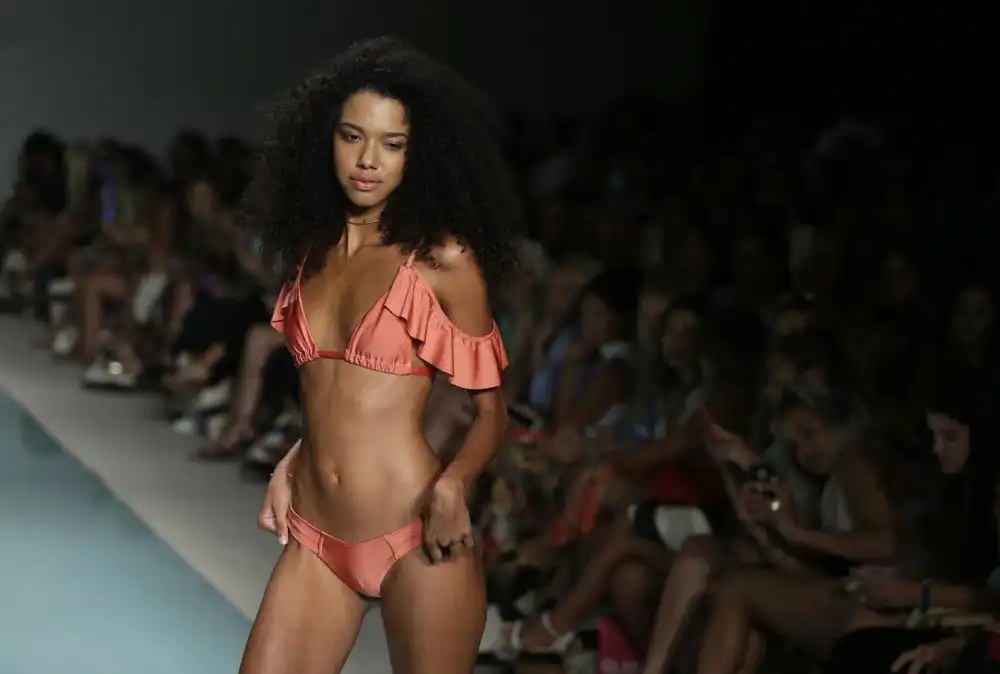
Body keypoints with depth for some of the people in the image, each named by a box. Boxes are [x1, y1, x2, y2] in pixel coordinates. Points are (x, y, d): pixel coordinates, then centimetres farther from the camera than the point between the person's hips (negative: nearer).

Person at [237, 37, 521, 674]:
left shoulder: (443, 257, -5)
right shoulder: (312, 249, 11)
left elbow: (490, 410, -2)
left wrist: (452, 484, -20)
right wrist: (289, 466, 8)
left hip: (417, 538, -5)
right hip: (316, 538, 5)